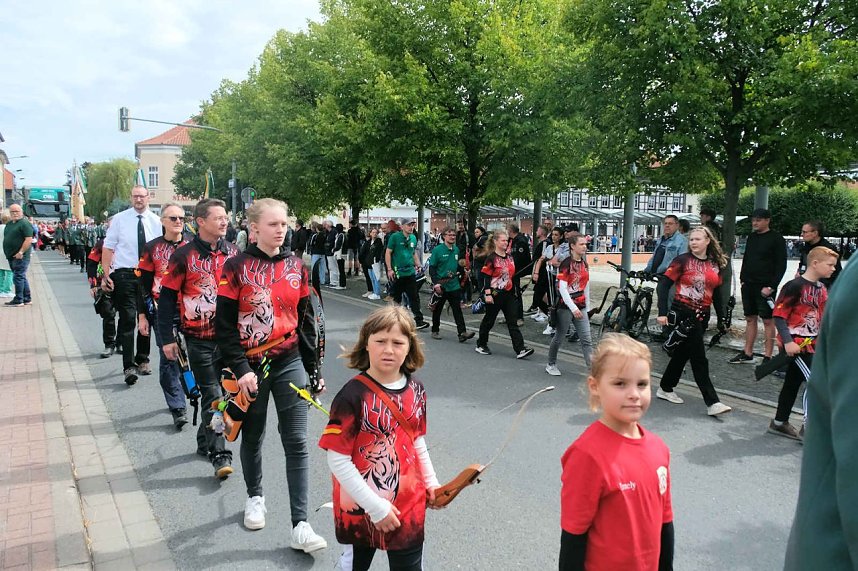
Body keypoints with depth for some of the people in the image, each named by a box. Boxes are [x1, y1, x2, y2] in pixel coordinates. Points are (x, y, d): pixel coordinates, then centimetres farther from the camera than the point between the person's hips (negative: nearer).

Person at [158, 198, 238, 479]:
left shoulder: (233, 252, 5)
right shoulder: (184, 255, -6)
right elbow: (167, 298, -3)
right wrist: (167, 338, -5)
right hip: (199, 339, -3)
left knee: (212, 391, 14)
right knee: (212, 395, -4)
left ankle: (205, 440, 33)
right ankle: (220, 455, 1)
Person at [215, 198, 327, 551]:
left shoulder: (296, 266, 4)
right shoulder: (237, 267, -6)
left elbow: (306, 319, 9)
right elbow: (225, 324, -7)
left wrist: (312, 367, 9)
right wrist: (240, 369, -13)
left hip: (289, 363, 2)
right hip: (251, 366, -1)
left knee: (297, 442, -3)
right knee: (253, 437, 16)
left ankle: (300, 526, 2)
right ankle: (255, 497, 41)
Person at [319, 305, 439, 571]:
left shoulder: (416, 390, -3)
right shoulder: (353, 396, -21)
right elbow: (338, 461, -20)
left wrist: (430, 481, 11)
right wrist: (376, 507, -18)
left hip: (409, 506, 4)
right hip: (361, 509, -4)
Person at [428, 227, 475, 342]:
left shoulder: (456, 249, 7)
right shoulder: (437, 250, -10)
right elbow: (432, 268, -11)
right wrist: (436, 283, -18)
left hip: (454, 285, 4)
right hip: (440, 285, -4)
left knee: (457, 309, -2)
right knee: (437, 309, 10)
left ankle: (462, 332, -7)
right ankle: (435, 331, 24)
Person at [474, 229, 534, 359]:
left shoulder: (510, 257, 10)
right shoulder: (491, 258, -11)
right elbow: (486, 277, -14)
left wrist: (513, 292, 18)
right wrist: (487, 294, -19)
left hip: (508, 294, 6)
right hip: (495, 294, -6)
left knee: (513, 322, -1)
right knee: (489, 320, 8)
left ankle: (520, 349, -5)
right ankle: (481, 345, 26)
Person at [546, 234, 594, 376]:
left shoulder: (584, 263, 8)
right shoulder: (566, 264, -13)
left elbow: (585, 286, 15)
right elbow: (562, 288, -18)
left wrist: (586, 306, 14)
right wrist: (573, 308, -22)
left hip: (580, 307, 6)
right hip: (566, 307, -6)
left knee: (586, 340, 0)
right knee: (559, 337, 7)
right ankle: (551, 365, 25)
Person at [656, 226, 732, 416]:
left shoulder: (715, 265, 8)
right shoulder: (683, 260, -7)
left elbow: (717, 293, 15)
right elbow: (664, 284, -11)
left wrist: (721, 319, 14)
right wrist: (662, 312, -18)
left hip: (702, 316, 6)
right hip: (683, 313, -6)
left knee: (683, 352, 15)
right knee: (699, 358, -6)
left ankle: (665, 389, 30)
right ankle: (712, 402, -3)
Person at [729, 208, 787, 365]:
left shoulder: (776, 239, -7)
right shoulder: (751, 237, 13)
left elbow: (781, 265, -10)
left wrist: (771, 286, -16)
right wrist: (742, 279, 9)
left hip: (765, 287, -7)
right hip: (748, 285, 7)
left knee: (768, 320, -2)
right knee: (750, 319, 11)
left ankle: (768, 357, 2)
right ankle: (747, 354, 18)